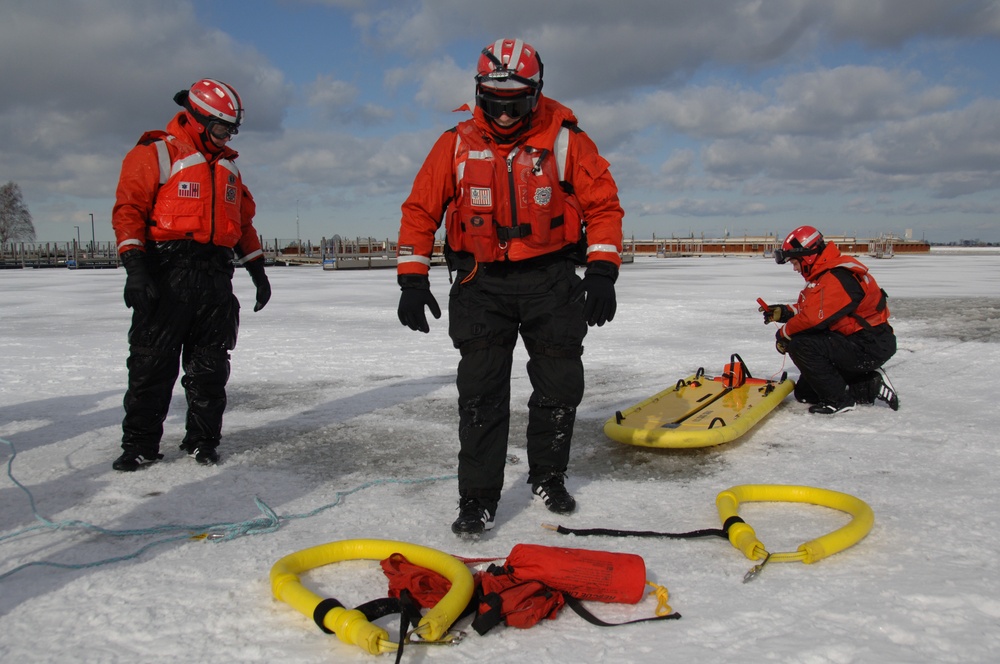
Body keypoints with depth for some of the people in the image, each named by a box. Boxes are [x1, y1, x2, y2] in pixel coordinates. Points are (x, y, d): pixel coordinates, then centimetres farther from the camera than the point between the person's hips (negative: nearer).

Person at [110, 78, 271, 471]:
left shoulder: (228, 167, 21)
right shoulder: (155, 154, 0)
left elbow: (243, 221, 25)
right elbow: (129, 209, -7)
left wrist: (257, 269, 20)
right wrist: (134, 265, -19)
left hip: (216, 277, 6)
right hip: (166, 274, -5)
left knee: (210, 366, 7)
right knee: (152, 363, -2)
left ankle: (203, 440, 18)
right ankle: (140, 444, 9)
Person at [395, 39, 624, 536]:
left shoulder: (565, 138, -2)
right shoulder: (457, 143, 2)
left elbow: (602, 203, 0)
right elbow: (421, 208, 4)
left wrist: (601, 271, -10)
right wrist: (412, 279, -3)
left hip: (552, 281, 1)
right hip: (481, 283, 0)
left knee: (560, 387, 9)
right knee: (481, 393, -3)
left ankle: (548, 477, 31)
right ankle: (477, 498, 7)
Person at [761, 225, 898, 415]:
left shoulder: (837, 277, -24)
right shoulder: (825, 273, 10)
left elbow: (814, 318, -31)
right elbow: (810, 308, 19)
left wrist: (783, 334, -14)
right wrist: (784, 312, 2)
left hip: (869, 347, -11)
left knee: (800, 345, -27)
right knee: (804, 392, 10)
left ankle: (838, 400, -14)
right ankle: (872, 386, 13)